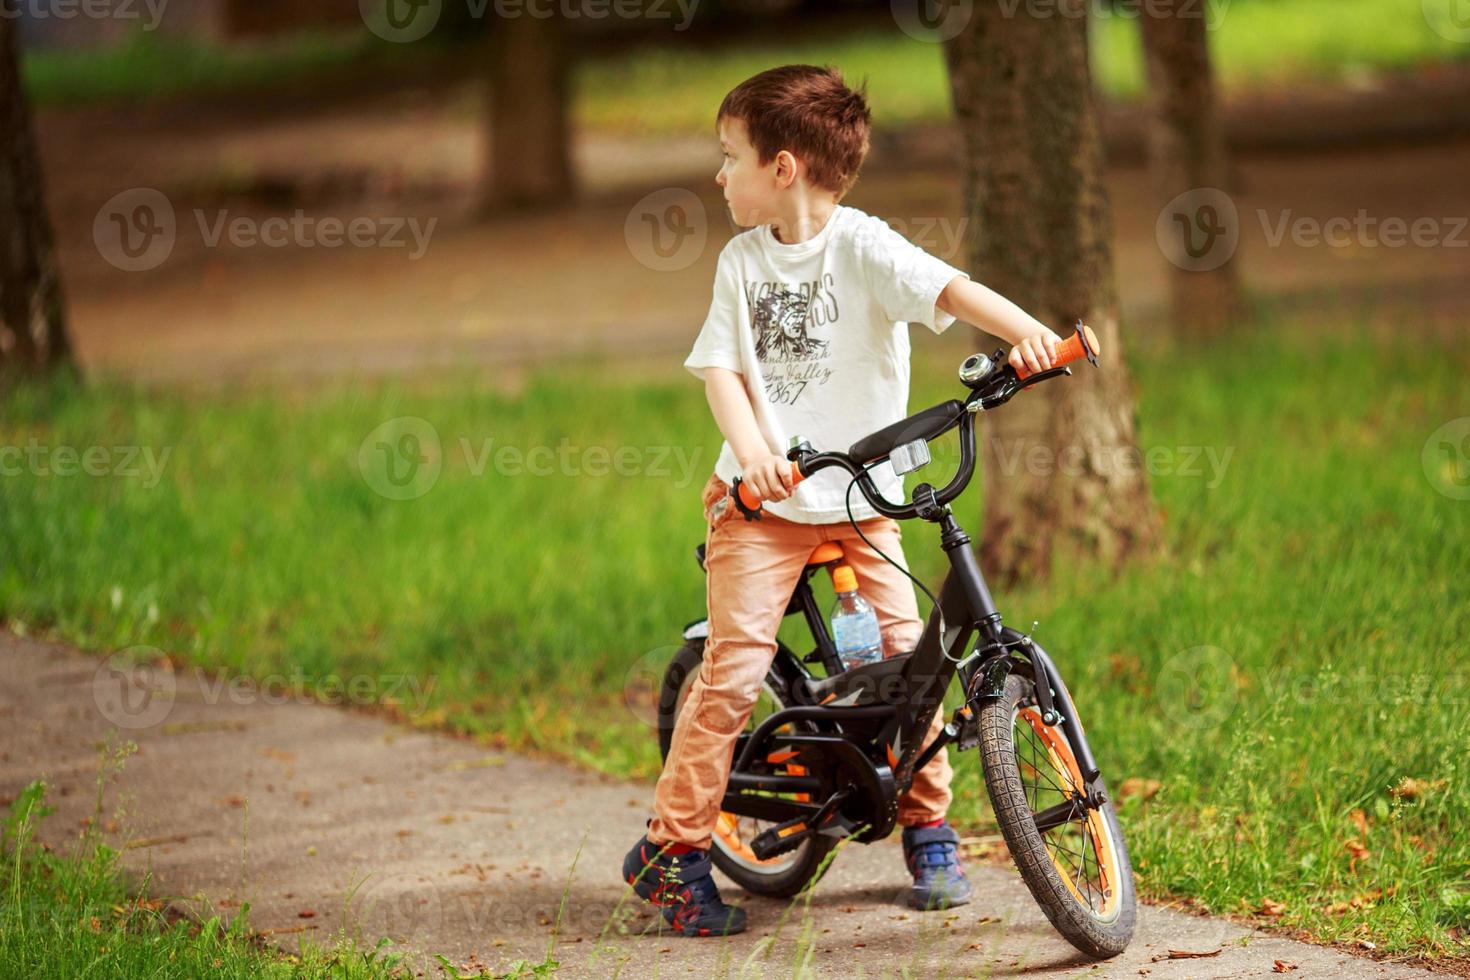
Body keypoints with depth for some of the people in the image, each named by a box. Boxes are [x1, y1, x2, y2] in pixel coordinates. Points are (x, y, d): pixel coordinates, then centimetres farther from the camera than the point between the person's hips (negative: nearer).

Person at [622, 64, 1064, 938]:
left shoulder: (862, 247, -7)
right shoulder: (743, 261, 4)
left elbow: (950, 289, -23)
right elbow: (722, 366, -3)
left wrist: (1029, 334, -42)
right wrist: (750, 450, -23)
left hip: (861, 498, -1)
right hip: (764, 500, 1)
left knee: (907, 653, -8)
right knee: (734, 667, -10)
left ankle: (929, 831, 12)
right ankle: (674, 849, -3)